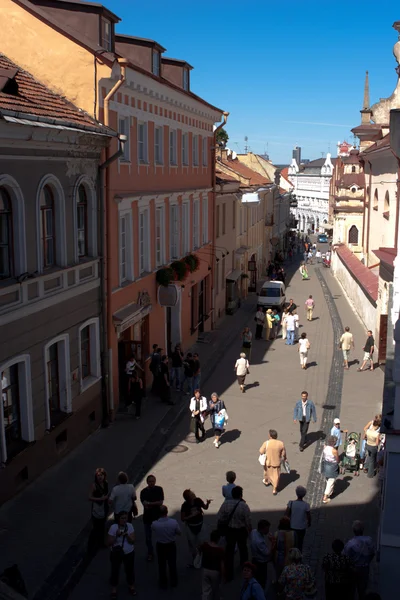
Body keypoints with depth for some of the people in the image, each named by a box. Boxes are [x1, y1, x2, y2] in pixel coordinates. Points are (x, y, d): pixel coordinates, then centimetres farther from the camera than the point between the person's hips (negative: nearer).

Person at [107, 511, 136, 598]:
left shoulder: (130, 526, -12)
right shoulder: (113, 527, -19)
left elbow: (132, 541, -13)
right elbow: (108, 543, -17)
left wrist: (126, 535, -30)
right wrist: (116, 535, -30)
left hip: (129, 553, 2)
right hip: (116, 554, -2)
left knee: (130, 570, 17)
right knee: (115, 570, 11)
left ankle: (131, 586, 40)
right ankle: (114, 588, 33)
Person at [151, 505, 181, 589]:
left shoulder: (154, 524, -29)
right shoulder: (174, 522, -28)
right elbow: (179, 532, -11)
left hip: (160, 546, -1)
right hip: (171, 545, 1)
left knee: (162, 565, 20)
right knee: (172, 563, 22)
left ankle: (163, 583, 35)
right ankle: (174, 582, 40)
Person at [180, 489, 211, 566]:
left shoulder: (198, 500, -16)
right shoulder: (185, 505, -22)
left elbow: (205, 508, 2)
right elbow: (182, 519, -14)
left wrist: (207, 503, -19)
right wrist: (192, 515, -26)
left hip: (199, 524, 2)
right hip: (190, 526, -2)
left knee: (198, 542, 9)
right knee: (192, 543, 6)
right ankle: (194, 559, 26)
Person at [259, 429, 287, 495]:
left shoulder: (266, 443, -24)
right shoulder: (281, 443, -18)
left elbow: (261, 451, -12)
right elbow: (283, 453, -5)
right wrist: (284, 458, 15)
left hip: (268, 462, 0)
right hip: (277, 462, 0)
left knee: (267, 472, 28)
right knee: (276, 476, 16)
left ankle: (266, 481, 53)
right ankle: (274, 489, 21)